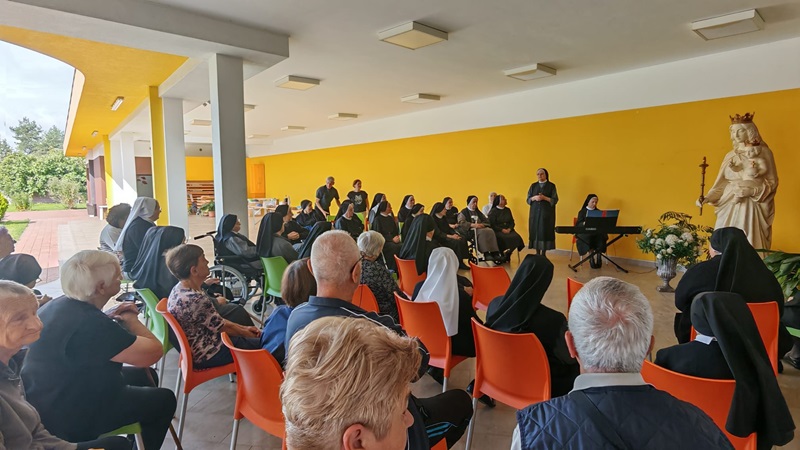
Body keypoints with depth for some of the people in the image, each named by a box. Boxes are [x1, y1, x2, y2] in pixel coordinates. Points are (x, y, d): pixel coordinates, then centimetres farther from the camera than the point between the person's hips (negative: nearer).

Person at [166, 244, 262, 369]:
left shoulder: (179, 289, -1)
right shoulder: (196, 300, -30)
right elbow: (222, 326, -17)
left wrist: (244, 328, 7)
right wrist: (247, 333, -1)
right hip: (207, 355, -9)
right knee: (262, 343, 3)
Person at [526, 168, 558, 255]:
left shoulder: (551, 186, 1)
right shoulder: (533, 186, 10)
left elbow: (555, 200, -4)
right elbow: (527, 199, 8)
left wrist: (544, 198, -18)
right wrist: (534, 198, -12)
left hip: (547, 212, -2)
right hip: (535, 212, 3)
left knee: (545, 231, -4)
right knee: (536, 231, 0)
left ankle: (543, 253, 2)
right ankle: (537, 253, 6)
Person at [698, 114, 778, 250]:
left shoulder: (764, 153, 2)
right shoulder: (731, 156, 9)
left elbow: (772, 182, 1)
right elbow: (721, 184, 6)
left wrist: (753, 191, -14)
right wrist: (707, 198, -8)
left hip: (752, 207, -2)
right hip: (730, 207, 3)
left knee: (750, 247, -5)